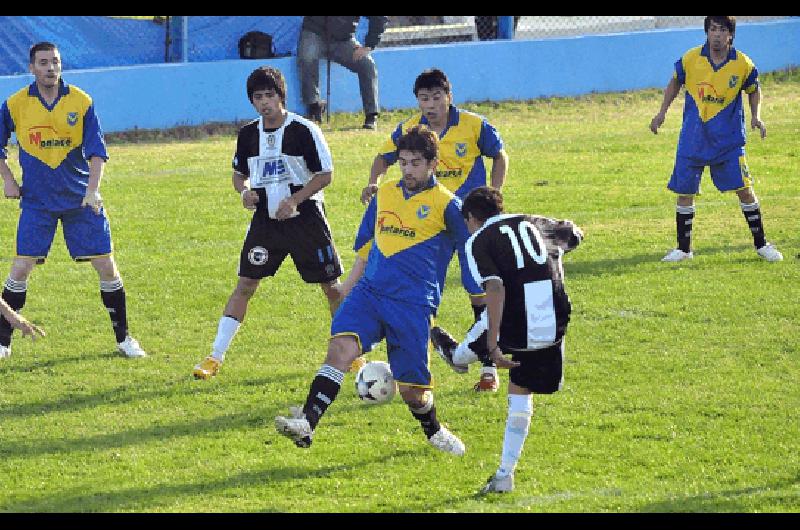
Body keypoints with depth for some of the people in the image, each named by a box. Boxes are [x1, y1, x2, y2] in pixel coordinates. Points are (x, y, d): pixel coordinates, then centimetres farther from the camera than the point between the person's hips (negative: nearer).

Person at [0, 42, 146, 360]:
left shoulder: (81, 102, -4)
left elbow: (96, 150, -7)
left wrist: (93, 188, -20)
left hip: (81, 200, 0)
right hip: (36, 202, 0)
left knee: (106, 267, -1)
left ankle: (123, 338, 14)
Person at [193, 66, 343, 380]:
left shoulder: (304, 131, -10)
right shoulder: (248, 134, 4)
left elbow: (325, 175, -7)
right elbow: (239, 174, 16)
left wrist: (295, 200, -19)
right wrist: (245, 191, -7)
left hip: (305, 216, -3)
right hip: (266, 220, 3)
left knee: (331, 285, 4)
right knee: (245, 283, -3)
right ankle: (215, 357, -2)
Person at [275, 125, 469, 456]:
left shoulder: (445, 204, 0)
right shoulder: (385, 194, 14)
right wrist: (347, 289, 27)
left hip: (412, 304, -3)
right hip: (370, 290, 3)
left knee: (412, 389, -1)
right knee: (341, 347, -24)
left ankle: (433, 431, 32)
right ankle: (306, 424, -35)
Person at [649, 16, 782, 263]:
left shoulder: (743, 64, -8)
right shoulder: (691, 58, -6)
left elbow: (753, 90, 11)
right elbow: (675, 82, 12)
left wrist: (756, 116, -4)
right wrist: (662, 112, 8)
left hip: (728, 139, -1)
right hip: (693, 138, 1)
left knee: (744, 189, -5)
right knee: (685, 192, 3)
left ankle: (761, 244, 9)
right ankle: (683, 249, 18)